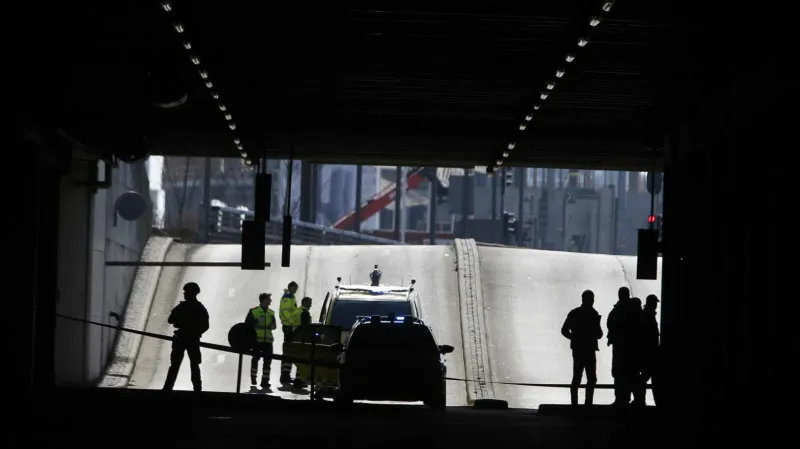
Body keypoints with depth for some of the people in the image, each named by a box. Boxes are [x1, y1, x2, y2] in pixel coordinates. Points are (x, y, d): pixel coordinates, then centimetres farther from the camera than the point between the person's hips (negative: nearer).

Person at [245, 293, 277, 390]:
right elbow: (247, 325, -1)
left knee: (268, 360, -1)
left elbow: (273, 327, 18)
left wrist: (273, 323, -4)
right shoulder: (253, 311, -4)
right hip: (256, 340, -4)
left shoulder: (271, 313, 12)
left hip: (268, 340, 4)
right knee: (255, 359, 9)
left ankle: (265, 381, 4)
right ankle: (253, 377, 29)